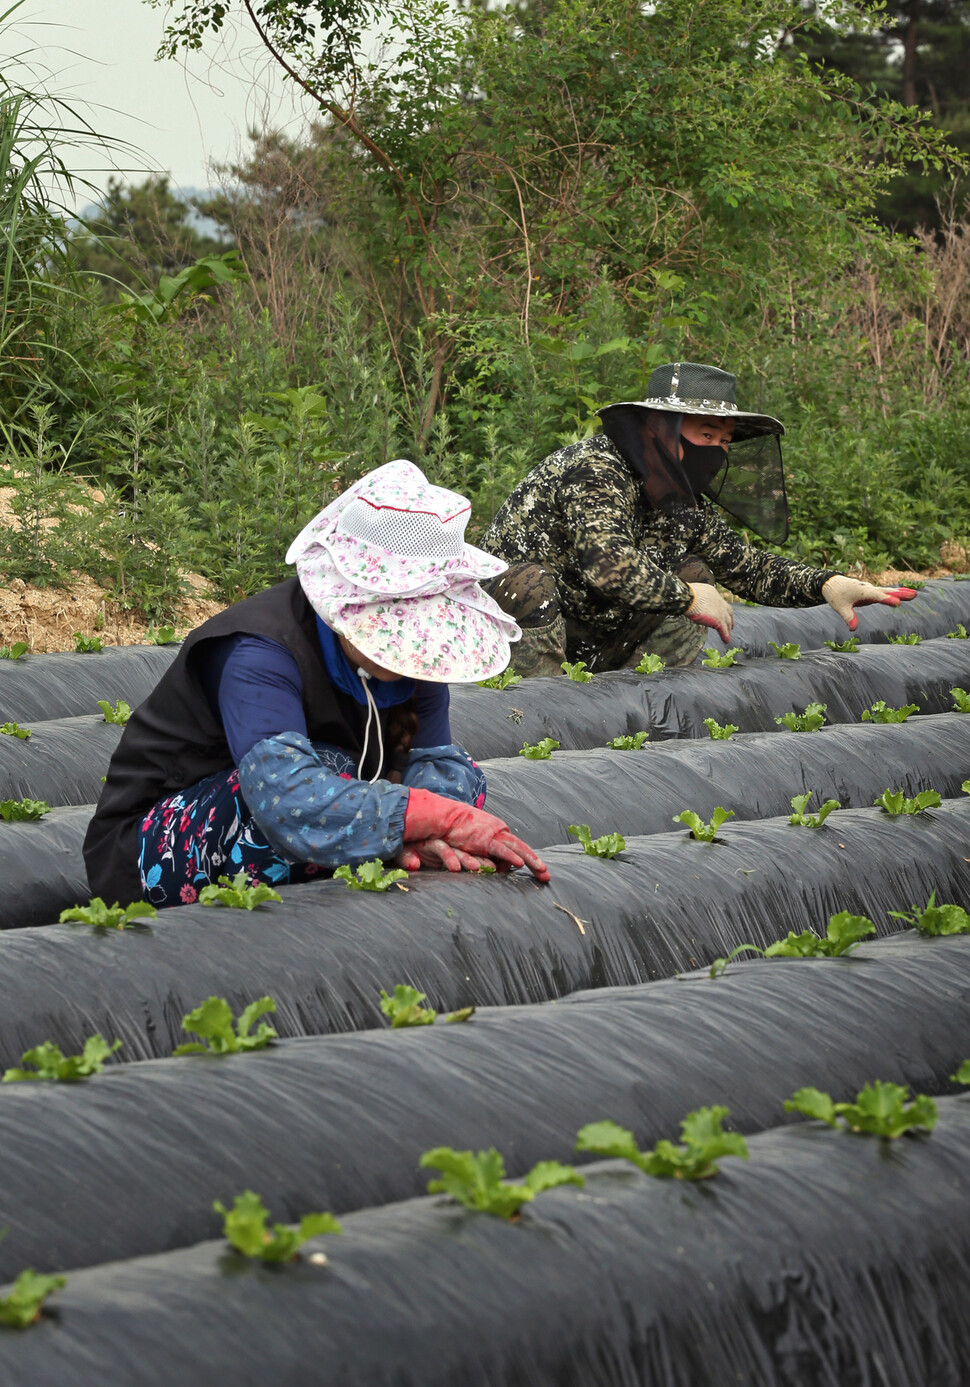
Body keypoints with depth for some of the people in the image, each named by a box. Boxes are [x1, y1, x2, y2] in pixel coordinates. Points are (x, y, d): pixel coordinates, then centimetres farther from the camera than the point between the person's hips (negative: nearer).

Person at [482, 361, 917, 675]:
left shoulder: (685, 506, 4)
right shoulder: (595, 471, -22)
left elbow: (749, 565, 11)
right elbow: (608, 564, -38)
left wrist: (826, 584, -7)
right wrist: (688, 598, -24)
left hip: (594, 643, 8)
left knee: (694, 572, 6)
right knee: (532, 582, -38)